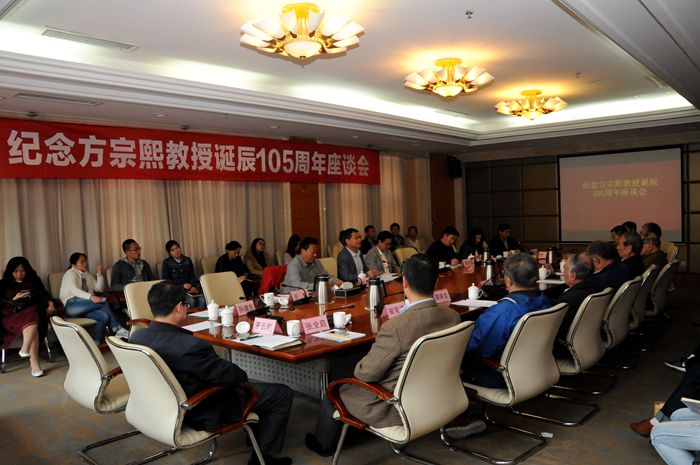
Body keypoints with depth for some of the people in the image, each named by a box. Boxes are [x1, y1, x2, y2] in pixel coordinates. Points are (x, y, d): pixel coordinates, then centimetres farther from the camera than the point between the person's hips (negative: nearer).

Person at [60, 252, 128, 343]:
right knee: (103, 301, -26)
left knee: (104, 316, -27)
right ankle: (117, 329, -22)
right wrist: (91, 297, -34)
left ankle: (96, 343, -27)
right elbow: (73, 289, -19)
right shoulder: (70, 273, 1)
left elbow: (99, 288, 20)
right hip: (71, 306, -6)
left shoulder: (87, 275, 22)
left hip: (86, 307, 6)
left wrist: (100, 275, 3)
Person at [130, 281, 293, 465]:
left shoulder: (136, 337, -12)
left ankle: (255, 429, 41)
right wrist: (242, 375, 1)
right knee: (283, 394, 2)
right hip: (203, 414, -8)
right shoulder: (190, 346, -36)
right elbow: (231, 376, -24)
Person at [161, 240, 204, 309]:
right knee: (191, 300, -32)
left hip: (190, 287, 3)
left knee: (202, 299, -27)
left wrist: (193, 286, -10)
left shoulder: (188, 260, 15)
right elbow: (165, 279, 0)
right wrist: (182, 285, -9)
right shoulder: (166, 262, 5)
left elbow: (192, 275, 12)